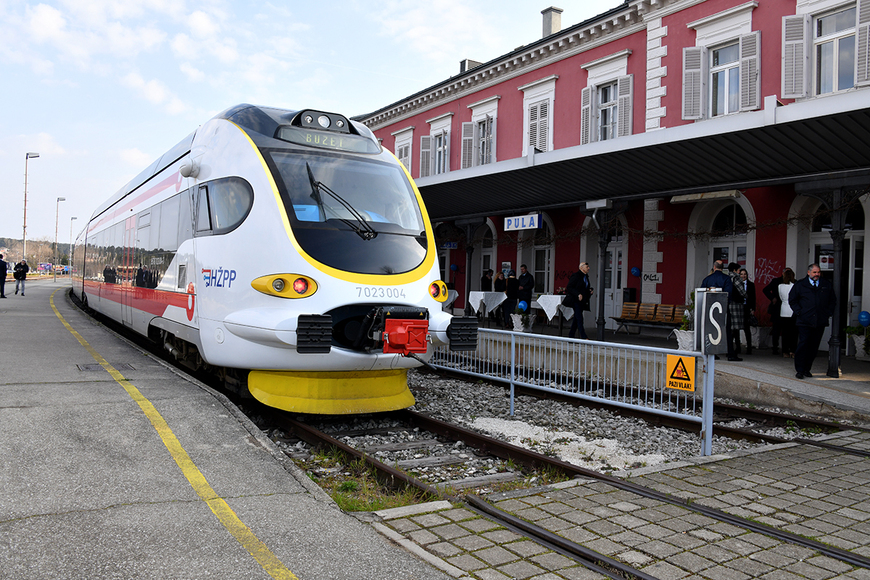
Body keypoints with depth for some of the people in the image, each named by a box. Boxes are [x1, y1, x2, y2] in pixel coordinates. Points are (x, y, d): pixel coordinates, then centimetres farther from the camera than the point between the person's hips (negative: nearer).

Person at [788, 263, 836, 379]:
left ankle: (807, 369, 17)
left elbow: (832, 301, 18)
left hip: (820, 322, 3)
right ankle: (799, 370, -1)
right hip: (804, 321, -3)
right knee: (803, 345, -8)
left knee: (814, 347, 7)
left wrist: (828, 313, 7)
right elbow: (792, 300, 9)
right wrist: (799, 312, -2)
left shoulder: (827, 285, 9)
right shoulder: (800, 285, 2)